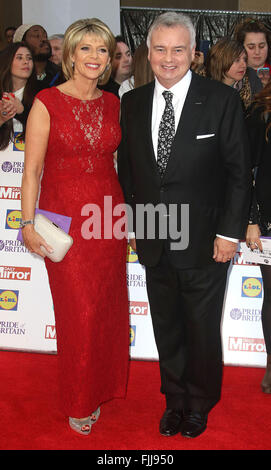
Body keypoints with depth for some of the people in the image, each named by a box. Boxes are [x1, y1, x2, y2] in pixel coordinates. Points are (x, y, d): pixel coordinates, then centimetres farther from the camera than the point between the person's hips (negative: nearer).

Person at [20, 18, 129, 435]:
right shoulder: (47, 102, -5)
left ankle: (104, 386, 32)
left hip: (108, 216, 4)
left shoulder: (113, 104, 8)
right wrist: (28, 224, -10)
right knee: (79, 311, 2)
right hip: (65, 218, -4)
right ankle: (79, 403, 23)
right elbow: (32, 169, -6)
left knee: (109, 305, 10)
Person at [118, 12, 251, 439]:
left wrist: (230, 232, -10)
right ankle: (175, 399, 38)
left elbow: (238, 170, -7)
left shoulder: (222, 100, -8)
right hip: (153, 241, 4)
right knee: (166, 327, 16)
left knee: (203, 329, 12)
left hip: (204, 242, -3)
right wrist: (133, 224, 7)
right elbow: (126, 168, 11)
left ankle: (200, 403, 36)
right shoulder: (132, 103, 4)